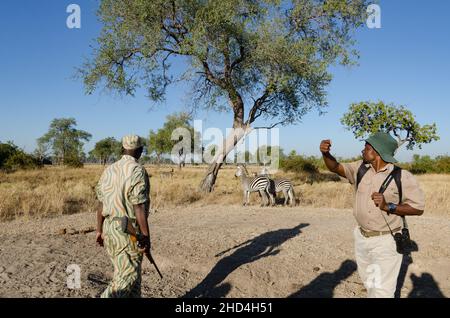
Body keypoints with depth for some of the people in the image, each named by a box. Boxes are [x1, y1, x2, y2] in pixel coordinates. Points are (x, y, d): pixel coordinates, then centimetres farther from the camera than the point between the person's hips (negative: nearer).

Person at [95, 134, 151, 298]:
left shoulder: (109, 170, 7)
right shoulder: (137, 170, -15)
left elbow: (101, 203, 10)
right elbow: (139, 207, -20)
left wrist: (99, 230, 18)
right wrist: (146, 236, -14)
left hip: (109, 228, 8)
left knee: (128, 271, 19)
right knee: (128, 276, 0)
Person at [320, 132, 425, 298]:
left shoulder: (403, 177, -15)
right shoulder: (360, 168, 0)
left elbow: (418, 208, -12)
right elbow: (335, 167, 1)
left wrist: (388, 206, -26)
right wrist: (326, 153, -19)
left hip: (386, 241, -5)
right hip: (362, 237, 6)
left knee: (382, 290, 0)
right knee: (369, 282, 23)